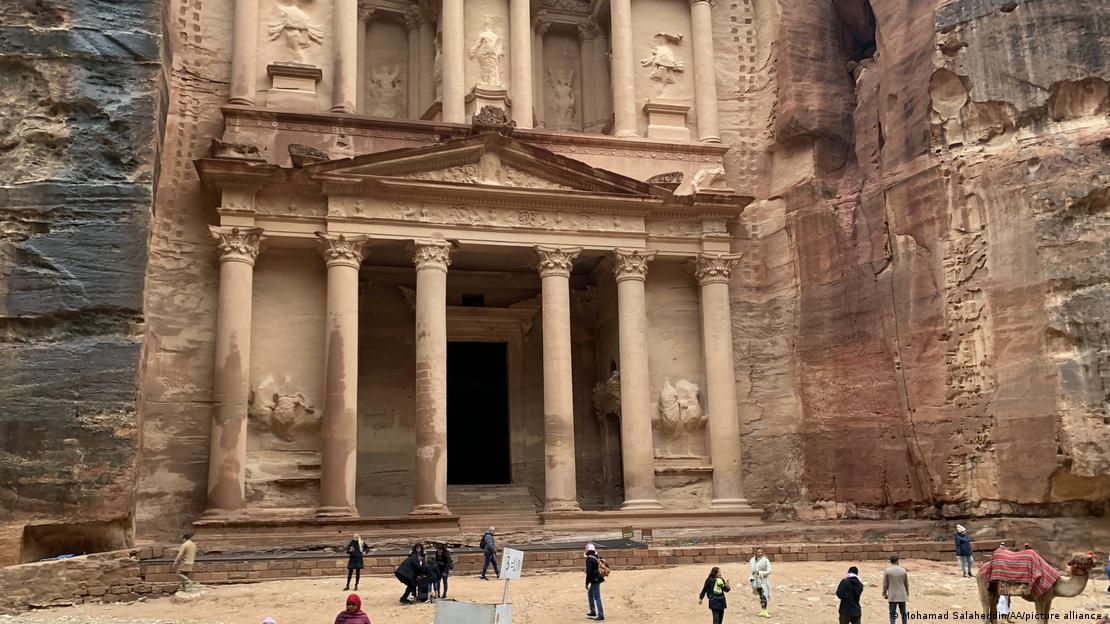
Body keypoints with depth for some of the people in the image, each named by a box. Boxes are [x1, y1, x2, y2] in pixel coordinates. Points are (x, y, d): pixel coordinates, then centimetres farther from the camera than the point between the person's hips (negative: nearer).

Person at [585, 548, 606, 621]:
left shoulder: (589, 559, -17)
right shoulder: (596, 557, 8)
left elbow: (589, 572, -19)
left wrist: (587, 583, -13)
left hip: (594, 580, -9)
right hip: (598, 579, 9)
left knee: (597, 597, -5)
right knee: (590, 593, 23)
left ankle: (601, 616, -3)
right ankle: (593, 612, 29)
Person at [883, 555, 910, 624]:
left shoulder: (887, 571, -9)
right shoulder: (903, 570, -2)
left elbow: (885, 584, -5)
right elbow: (906, 584, 7)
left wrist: (884, 594, 7)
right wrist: (907, 594, 21)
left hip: (892, 596, -2)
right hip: (902, 595, 2)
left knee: (892, 614, 2)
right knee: (903, 613, 13)